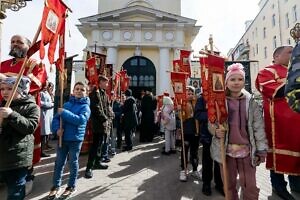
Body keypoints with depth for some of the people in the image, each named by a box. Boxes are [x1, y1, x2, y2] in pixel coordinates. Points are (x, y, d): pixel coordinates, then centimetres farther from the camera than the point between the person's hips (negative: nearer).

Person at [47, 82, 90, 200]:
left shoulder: (85, 107, -8)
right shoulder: (66, 104, 6)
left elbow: (80, 120, -24)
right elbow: (56, 118, 4)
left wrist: (64, 113, -21)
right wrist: (57, 129, -14)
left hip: (75, 139, -4)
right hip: (62, 138, 4)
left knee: (73, 163, 9)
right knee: (59, 162, 12)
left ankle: (71, 186, 26)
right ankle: (56, 185, 28)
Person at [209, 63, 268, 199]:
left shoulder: (251, 102, -1)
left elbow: (258, 127, -1)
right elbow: (210, 124, 1)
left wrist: (261, 150, -2)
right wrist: (216, 131, -21)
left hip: (247, 150, 0)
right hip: (226, 150, 0)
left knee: (250, 187, 10)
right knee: (229, 185, 16)